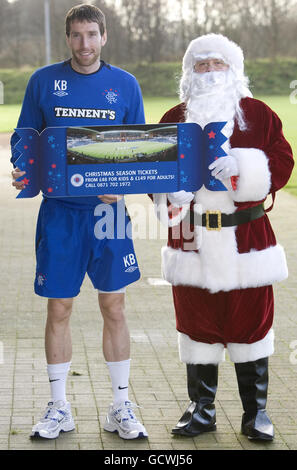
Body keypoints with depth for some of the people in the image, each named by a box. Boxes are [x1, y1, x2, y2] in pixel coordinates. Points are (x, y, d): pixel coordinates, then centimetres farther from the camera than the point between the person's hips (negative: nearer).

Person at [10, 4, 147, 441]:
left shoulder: (125, 85, 5)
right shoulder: (44, 81, 4)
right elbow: (24, 139, 8)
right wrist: (22, 171, -13)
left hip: (109, 209, 0)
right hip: (59, 211, 0)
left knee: (114, 309, 3)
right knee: (58, 310, 5)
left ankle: (121, 406, 15)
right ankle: (58, 408, 18)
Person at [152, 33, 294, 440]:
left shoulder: (258, 114, 4)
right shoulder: (174, 119, 9)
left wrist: (241, 165, -20)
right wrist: (171, 190, -13)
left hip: (246, 236, -1)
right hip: (192, 238, 1)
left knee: (251, 320, 4)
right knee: (197, 322, 6)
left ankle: (256, 412, 16)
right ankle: (201, 410, 18)